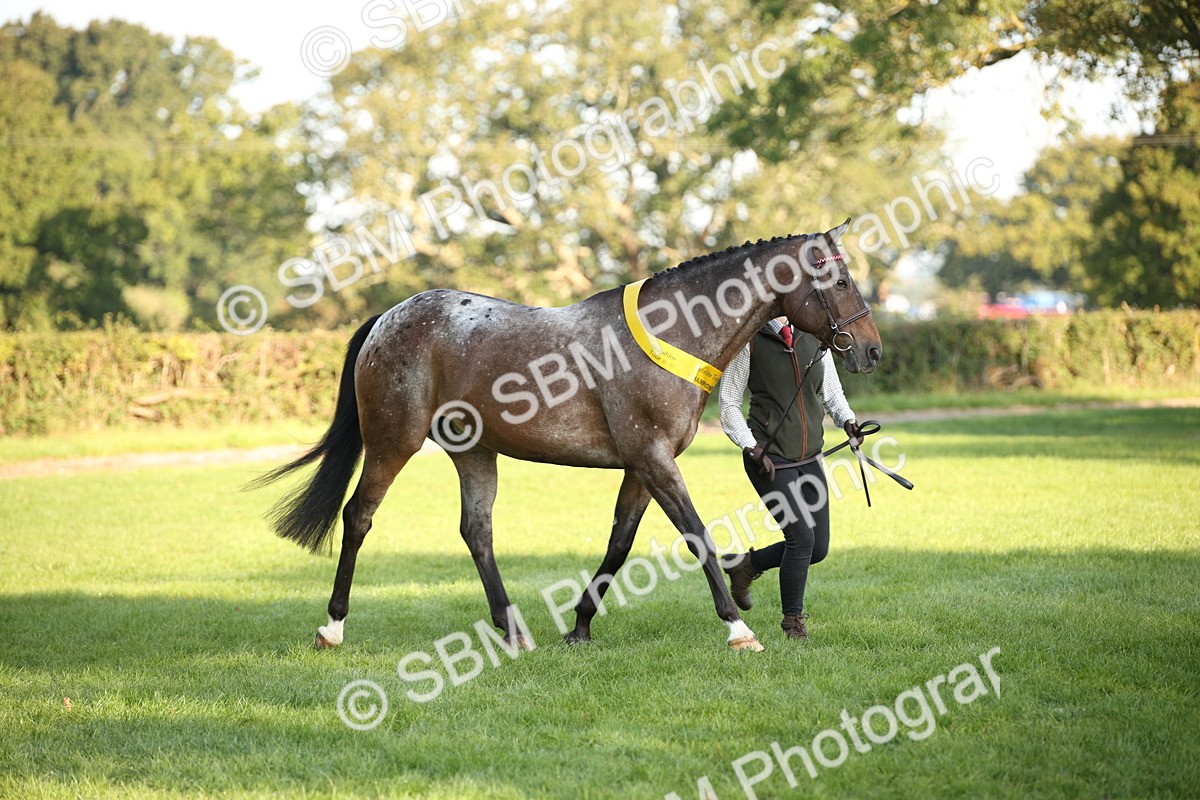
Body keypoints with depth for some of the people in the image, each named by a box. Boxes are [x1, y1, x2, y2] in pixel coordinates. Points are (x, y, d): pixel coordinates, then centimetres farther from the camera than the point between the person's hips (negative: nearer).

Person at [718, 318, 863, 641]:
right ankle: (793, 619, 8)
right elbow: (728, 403, -3)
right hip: (768, 459, -6)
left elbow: (832, 391, 16)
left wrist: (847, 420, -4)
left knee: (818, 548, 4)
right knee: (801, 535, -14)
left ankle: (745, 564, 28)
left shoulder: (814, 338, 7)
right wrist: (751, 447, -15)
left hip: (810, 457, 6)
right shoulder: (750, 342, -6)